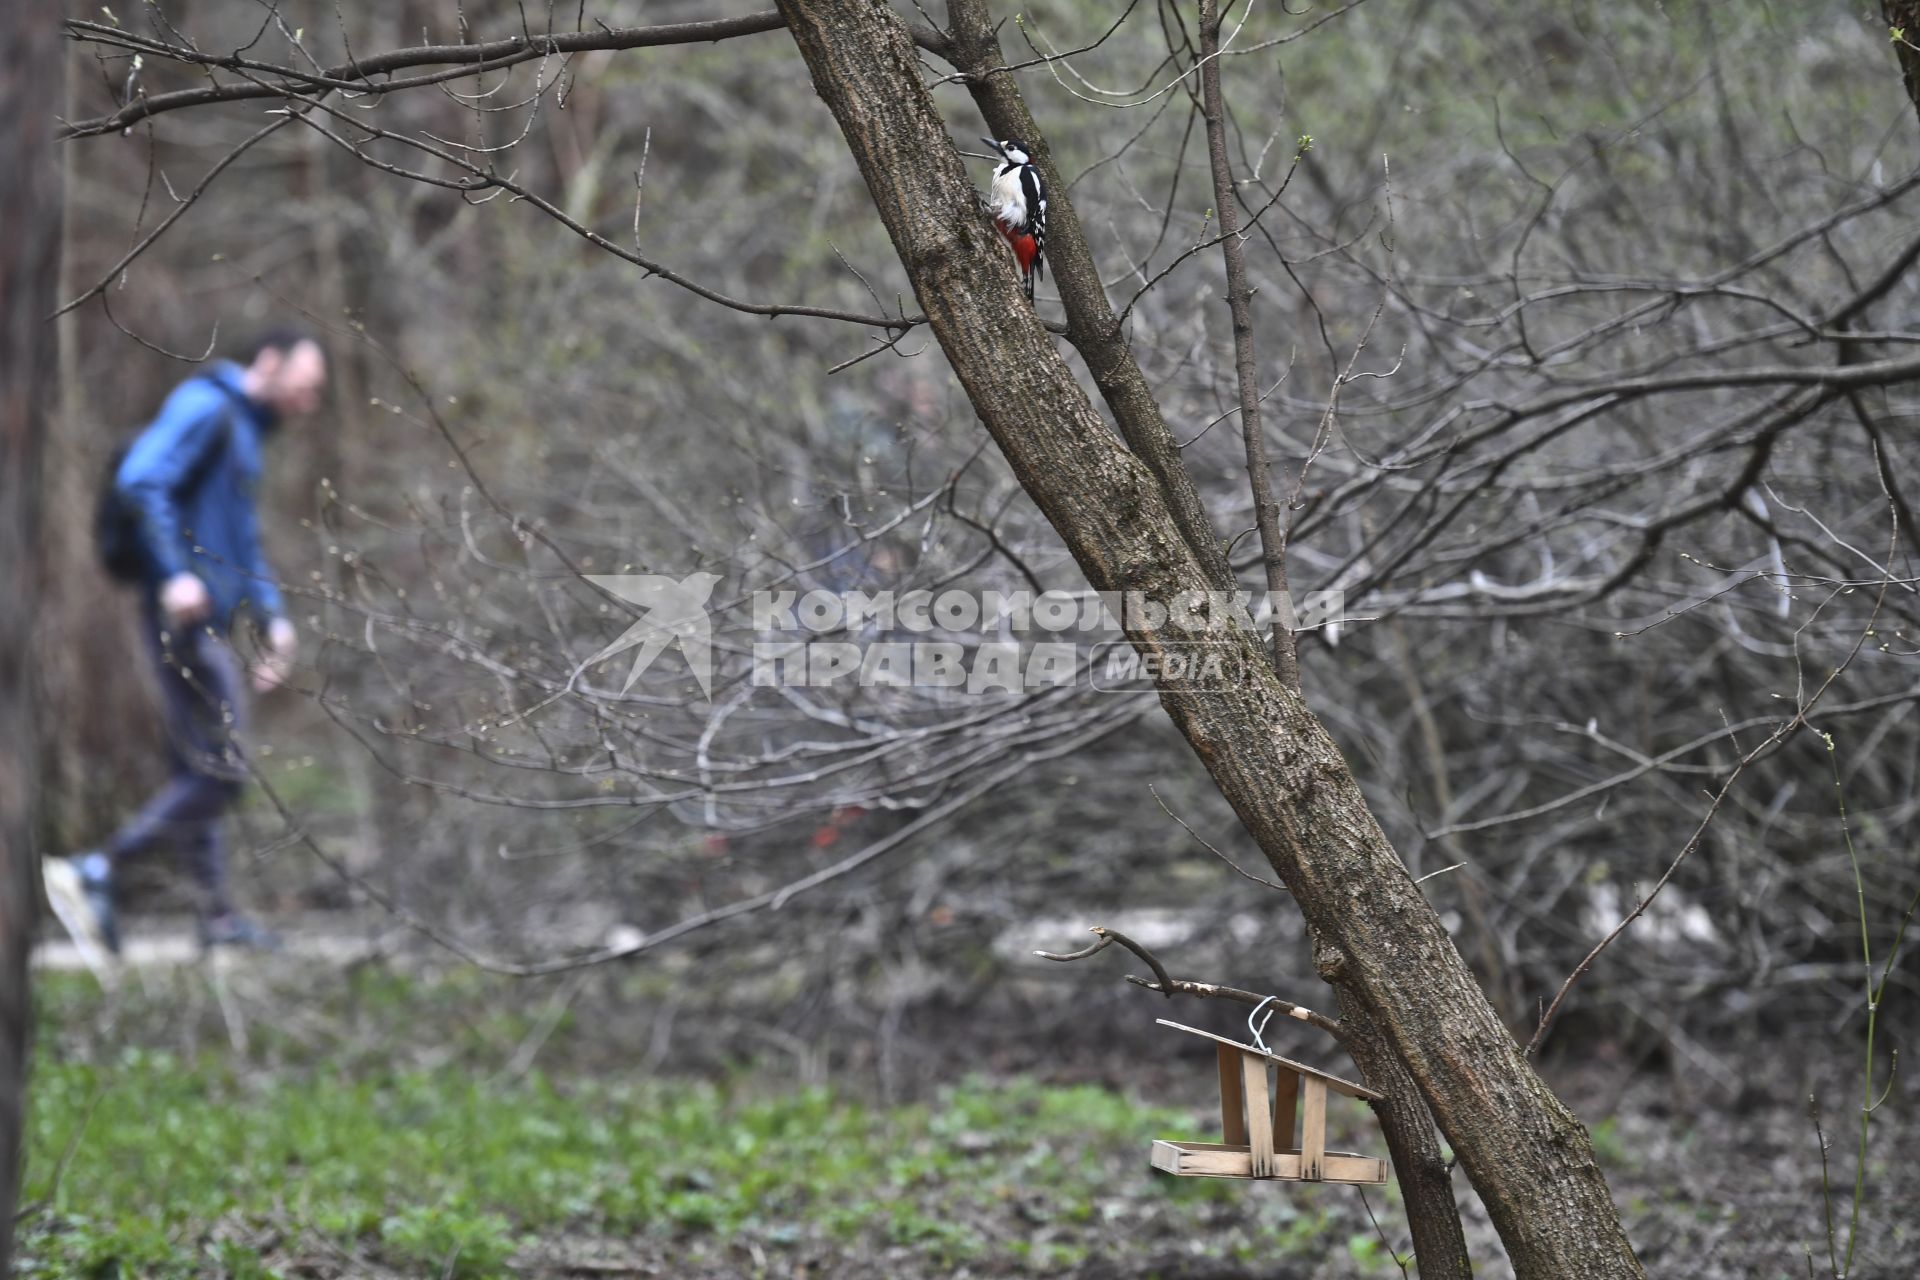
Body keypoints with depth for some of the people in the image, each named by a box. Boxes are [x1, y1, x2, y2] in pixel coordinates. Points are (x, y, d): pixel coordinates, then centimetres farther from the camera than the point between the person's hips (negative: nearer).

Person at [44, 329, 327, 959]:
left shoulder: (245, 432, 24)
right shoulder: (205, 408, -8)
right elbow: (139, 482, -22)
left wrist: (273, 618, 23)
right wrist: (175, 574, -30)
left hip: (206, 623, 10)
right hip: (185, 618, -10)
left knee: (199, 773, 11)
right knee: (219, 773, -13)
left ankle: (218, 913, 14)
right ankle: (94, 870, -14)